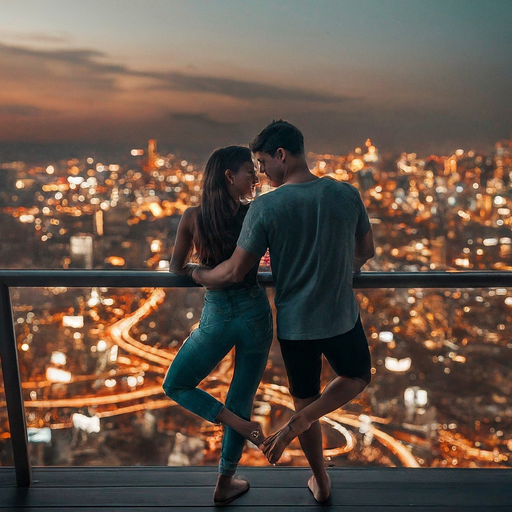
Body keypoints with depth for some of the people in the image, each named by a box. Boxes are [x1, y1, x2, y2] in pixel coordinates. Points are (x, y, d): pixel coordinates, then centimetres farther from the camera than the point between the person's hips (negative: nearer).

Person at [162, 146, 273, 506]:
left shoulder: (193, 217, -6)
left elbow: (177, 268, 4)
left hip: (216, 317, -1)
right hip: (255, 314, 1)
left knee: (176, 386, 21)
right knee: (241, 400, 17)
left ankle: (241, 425, 3)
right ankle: (225, 484, 30)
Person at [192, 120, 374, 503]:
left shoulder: (265, 207, -18)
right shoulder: (347, 195, -8)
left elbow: (234, 273, -14)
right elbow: (366, 251, 7)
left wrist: (198, 275, 6)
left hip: (294, 324, -1)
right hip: (342, 317, 1)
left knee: (306, 399, 20)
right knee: (358, 377, 29)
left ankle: (321, 483, 38)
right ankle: (298, 425, 6)